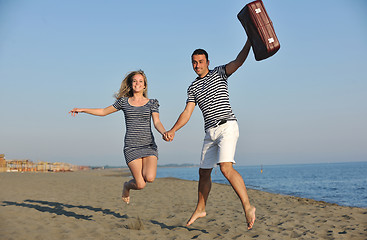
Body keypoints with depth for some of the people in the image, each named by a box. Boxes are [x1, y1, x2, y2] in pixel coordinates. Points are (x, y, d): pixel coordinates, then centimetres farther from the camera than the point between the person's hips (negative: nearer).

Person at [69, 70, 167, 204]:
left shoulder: (151, 103, 9)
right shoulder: (124, 102, 11)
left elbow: (157, 122, -4)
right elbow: (104, 111, 21)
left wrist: (164, 133, -25)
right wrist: (82, 110, 18)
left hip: (149, 145, 1)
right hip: (131, 146, 0)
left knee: (150, 178, -23)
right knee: (140, 185, -11)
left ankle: (144, 172, 14)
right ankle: (127, 186, 26)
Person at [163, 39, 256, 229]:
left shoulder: (218, 73, 5)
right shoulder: (193, 88, 17)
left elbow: (238, 61, -11)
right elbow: (187, 112, 9)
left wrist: (249, 40, -23)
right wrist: (172, 130, -5)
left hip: (227, 126, -6)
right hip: (210, 132, 6)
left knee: (226, 167, -24)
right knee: (204, 172, 11)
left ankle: (247, 207, -21)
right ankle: (200, 209, 28)